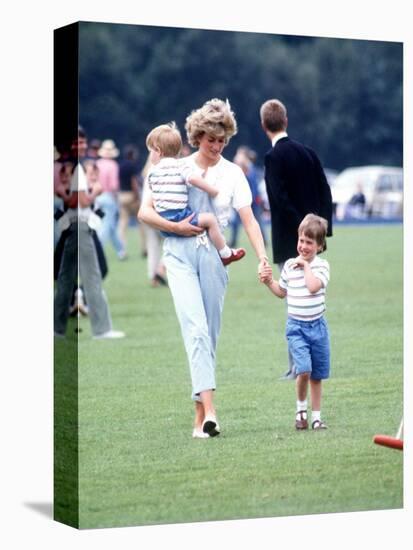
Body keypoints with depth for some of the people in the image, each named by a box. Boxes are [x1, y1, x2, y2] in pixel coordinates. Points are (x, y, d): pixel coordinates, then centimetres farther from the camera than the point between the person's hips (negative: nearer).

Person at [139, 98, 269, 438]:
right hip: (180, 254, -2)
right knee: (195, 327, -17)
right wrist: (175, 227, -9)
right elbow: (145, 211, 6)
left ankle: (200, 415, 13)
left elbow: (249, 220, 0)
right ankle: (209, 408, -29)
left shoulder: (233, 173, 8)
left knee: (210, 334, 4)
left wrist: (262, 257, -14)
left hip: (214, 256, 2)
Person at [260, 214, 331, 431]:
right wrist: (269, 282, 3)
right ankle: (301, 408, 5)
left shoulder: (321, 265, -4)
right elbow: (282, 292, 18)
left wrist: (305, 265, -15)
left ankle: (316, 416, 21)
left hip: (317, 325, 0)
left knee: (317, 376, 8)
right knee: (304, 370, -18)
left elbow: (314, 286, -23)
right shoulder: (289, 265, 4)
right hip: (296, 326, 0)